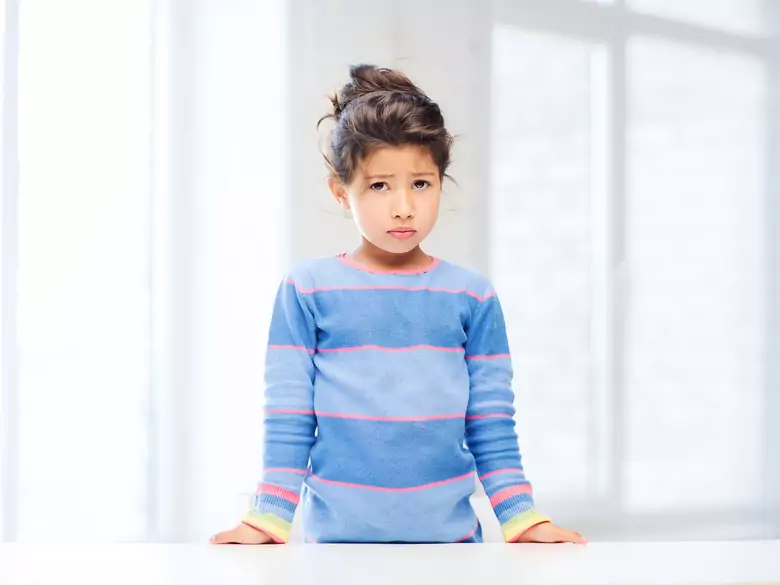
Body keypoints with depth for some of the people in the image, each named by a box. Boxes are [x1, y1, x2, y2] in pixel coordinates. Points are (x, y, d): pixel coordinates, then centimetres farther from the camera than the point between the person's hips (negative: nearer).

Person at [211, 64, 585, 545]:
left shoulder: (472, 296, 4)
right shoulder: (307, 291, -1)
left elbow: (492, 429, 6)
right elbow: (287, 425, 1)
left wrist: (523, 520, -1)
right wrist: (269, 520, -6)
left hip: (450, 533, 1)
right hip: (339, 537, -1)